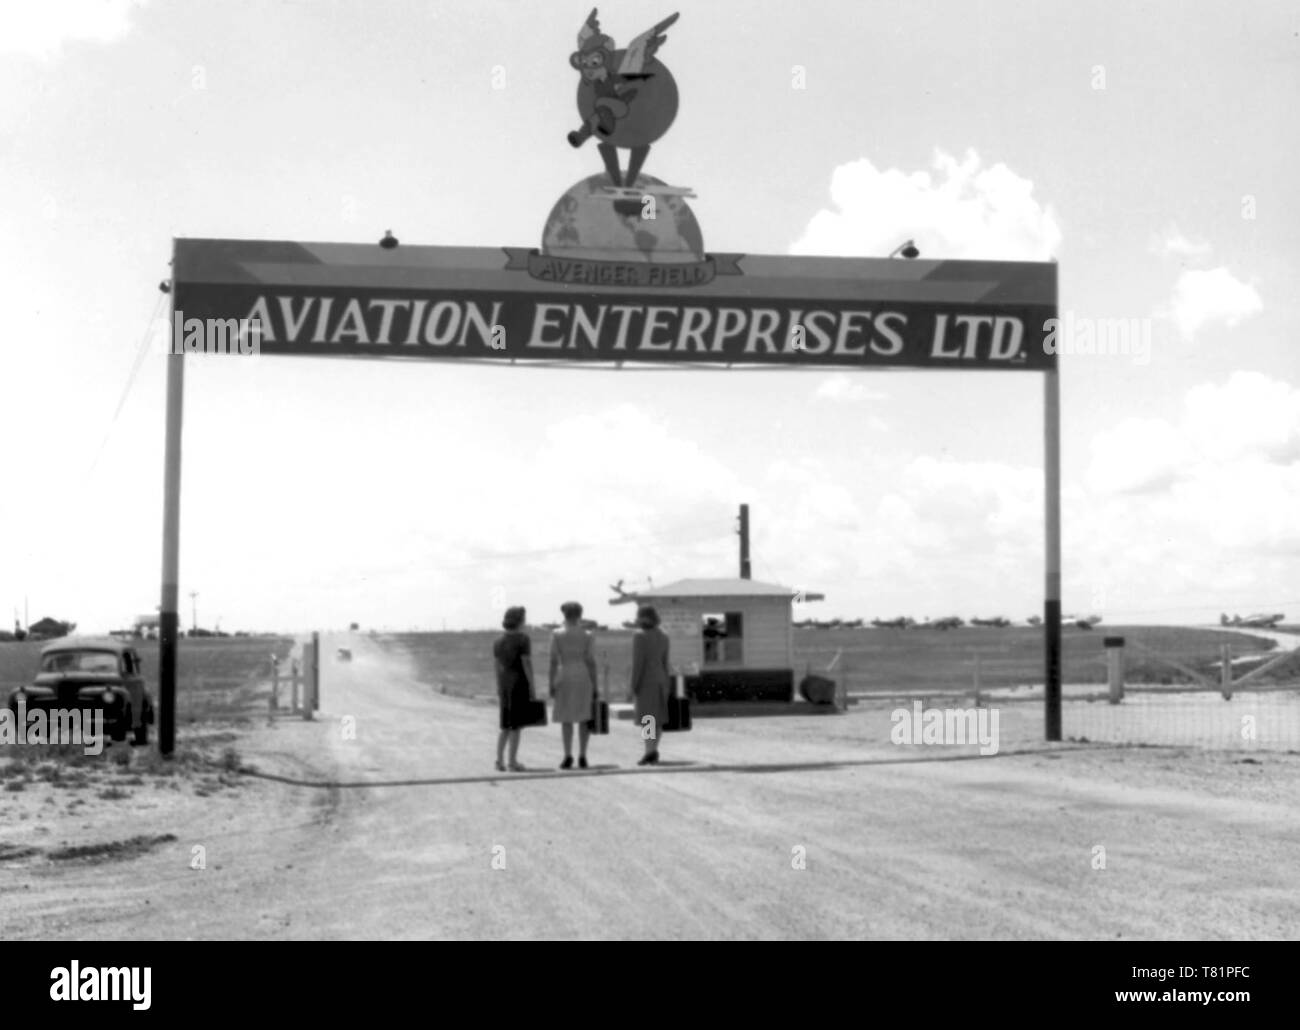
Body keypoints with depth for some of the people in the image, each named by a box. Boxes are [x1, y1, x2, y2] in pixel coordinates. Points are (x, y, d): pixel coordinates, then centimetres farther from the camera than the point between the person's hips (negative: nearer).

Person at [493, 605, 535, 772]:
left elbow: (498, 666, 10)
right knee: (516, 725, -2)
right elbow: (527, 663, -14)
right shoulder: (523, 639, -11)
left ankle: (499, 760, 6)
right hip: (520, 684, -6)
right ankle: (513, 762, -1)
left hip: (505, 685, 6)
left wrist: (499, 689, 15)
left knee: (505, 726, 13)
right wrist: (532, 688, -10)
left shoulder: (498, 641, 7)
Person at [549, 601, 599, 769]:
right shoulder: (587, 636, 0)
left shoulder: (557, 635, -1)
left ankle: (568, 756, -3)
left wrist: (551, 684, 0)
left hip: (564, 677, 0)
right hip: (583, 677, 0)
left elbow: (553, 661, -4)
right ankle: (582, 756, 1)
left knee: (566, 719, 4)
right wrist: (594, 686, 0)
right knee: (584, 718, 6)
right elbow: (591, 662, -3)